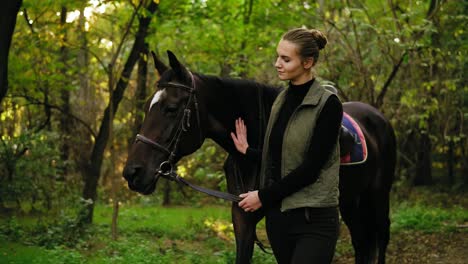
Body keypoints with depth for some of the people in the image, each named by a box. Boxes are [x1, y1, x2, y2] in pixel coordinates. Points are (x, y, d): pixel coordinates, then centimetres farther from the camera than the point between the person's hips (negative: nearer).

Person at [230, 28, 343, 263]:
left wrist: (264, 196, -13)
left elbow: (311, 166, -17)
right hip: (278, 215, 8)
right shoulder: (282, 100, 11)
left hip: (313, 220, -8)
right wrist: (247, 151, 11)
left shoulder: (328, 104, -12)